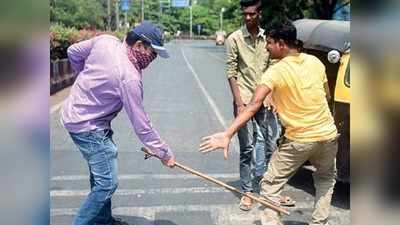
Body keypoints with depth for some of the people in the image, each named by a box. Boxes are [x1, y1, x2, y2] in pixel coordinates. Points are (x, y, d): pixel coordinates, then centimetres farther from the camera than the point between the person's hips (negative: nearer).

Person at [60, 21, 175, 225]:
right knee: (107, 183, -6)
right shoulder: (130, 78, -27)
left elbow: (73, 52, 10)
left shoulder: (105, 40, -7)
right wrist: (164, 153, -11)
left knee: (100, 174, 19)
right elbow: (141, 124, -22)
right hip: (88, 127, -10)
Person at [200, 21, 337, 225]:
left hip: (299, 140, -5)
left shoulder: (275, 72, -14)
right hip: (328, 135, 5)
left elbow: (253, 106, -26)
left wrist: (227, 134, -33)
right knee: (326, 177, 31)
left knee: (270, 184, 9)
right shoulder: (315, 62, 2)